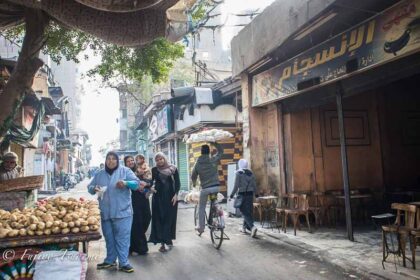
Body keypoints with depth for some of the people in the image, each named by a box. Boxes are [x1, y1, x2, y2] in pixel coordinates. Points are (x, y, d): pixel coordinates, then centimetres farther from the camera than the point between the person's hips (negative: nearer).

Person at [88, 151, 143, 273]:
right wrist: (94, 189, -11)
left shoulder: (125, 171, -2)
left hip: (122, 211, -4)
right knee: (109, 238, 15)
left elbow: (137, 183, -8)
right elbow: (89, 187, 13)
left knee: (122, 238, -3)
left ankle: (124, 263, 4)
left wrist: (126, 183, -27)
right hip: (105, 212, 4)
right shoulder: (99, 174, 10)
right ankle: (110, 261, 28)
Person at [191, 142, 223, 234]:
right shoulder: (214, 159, -5)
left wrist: (194, 183, 32)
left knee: (201, 208, 15)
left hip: (205, 188, 0)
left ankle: (201, 227, 20)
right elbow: (221, 151, 13)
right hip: (216, 187, 1)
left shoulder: (197, 164, -1)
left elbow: (193, 176, 12)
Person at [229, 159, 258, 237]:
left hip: (242, 194, -5)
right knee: (248, 211, 16)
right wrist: (253, 193, 23)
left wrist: (232, 195, -3)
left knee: (245, 212, -3)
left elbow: (236, 185, -11)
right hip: (250, 194, 5)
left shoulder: (238, 173, -7)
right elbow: (254, 186, 9)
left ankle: (252, 226, -22)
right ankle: (245, 227, 28)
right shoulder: (251, 173, 7)